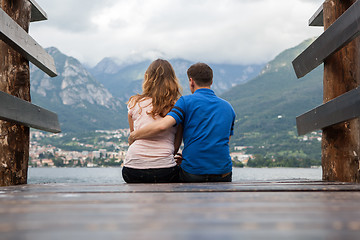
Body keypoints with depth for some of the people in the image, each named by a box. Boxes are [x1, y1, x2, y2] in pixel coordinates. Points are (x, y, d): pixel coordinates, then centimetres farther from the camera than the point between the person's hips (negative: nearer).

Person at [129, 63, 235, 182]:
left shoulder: (186, 101, -2)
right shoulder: (228, 107, 14)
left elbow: (162, 126, -17)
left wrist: (134, 135, -1)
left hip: (192, 173, -4)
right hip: (223, 174, 4)